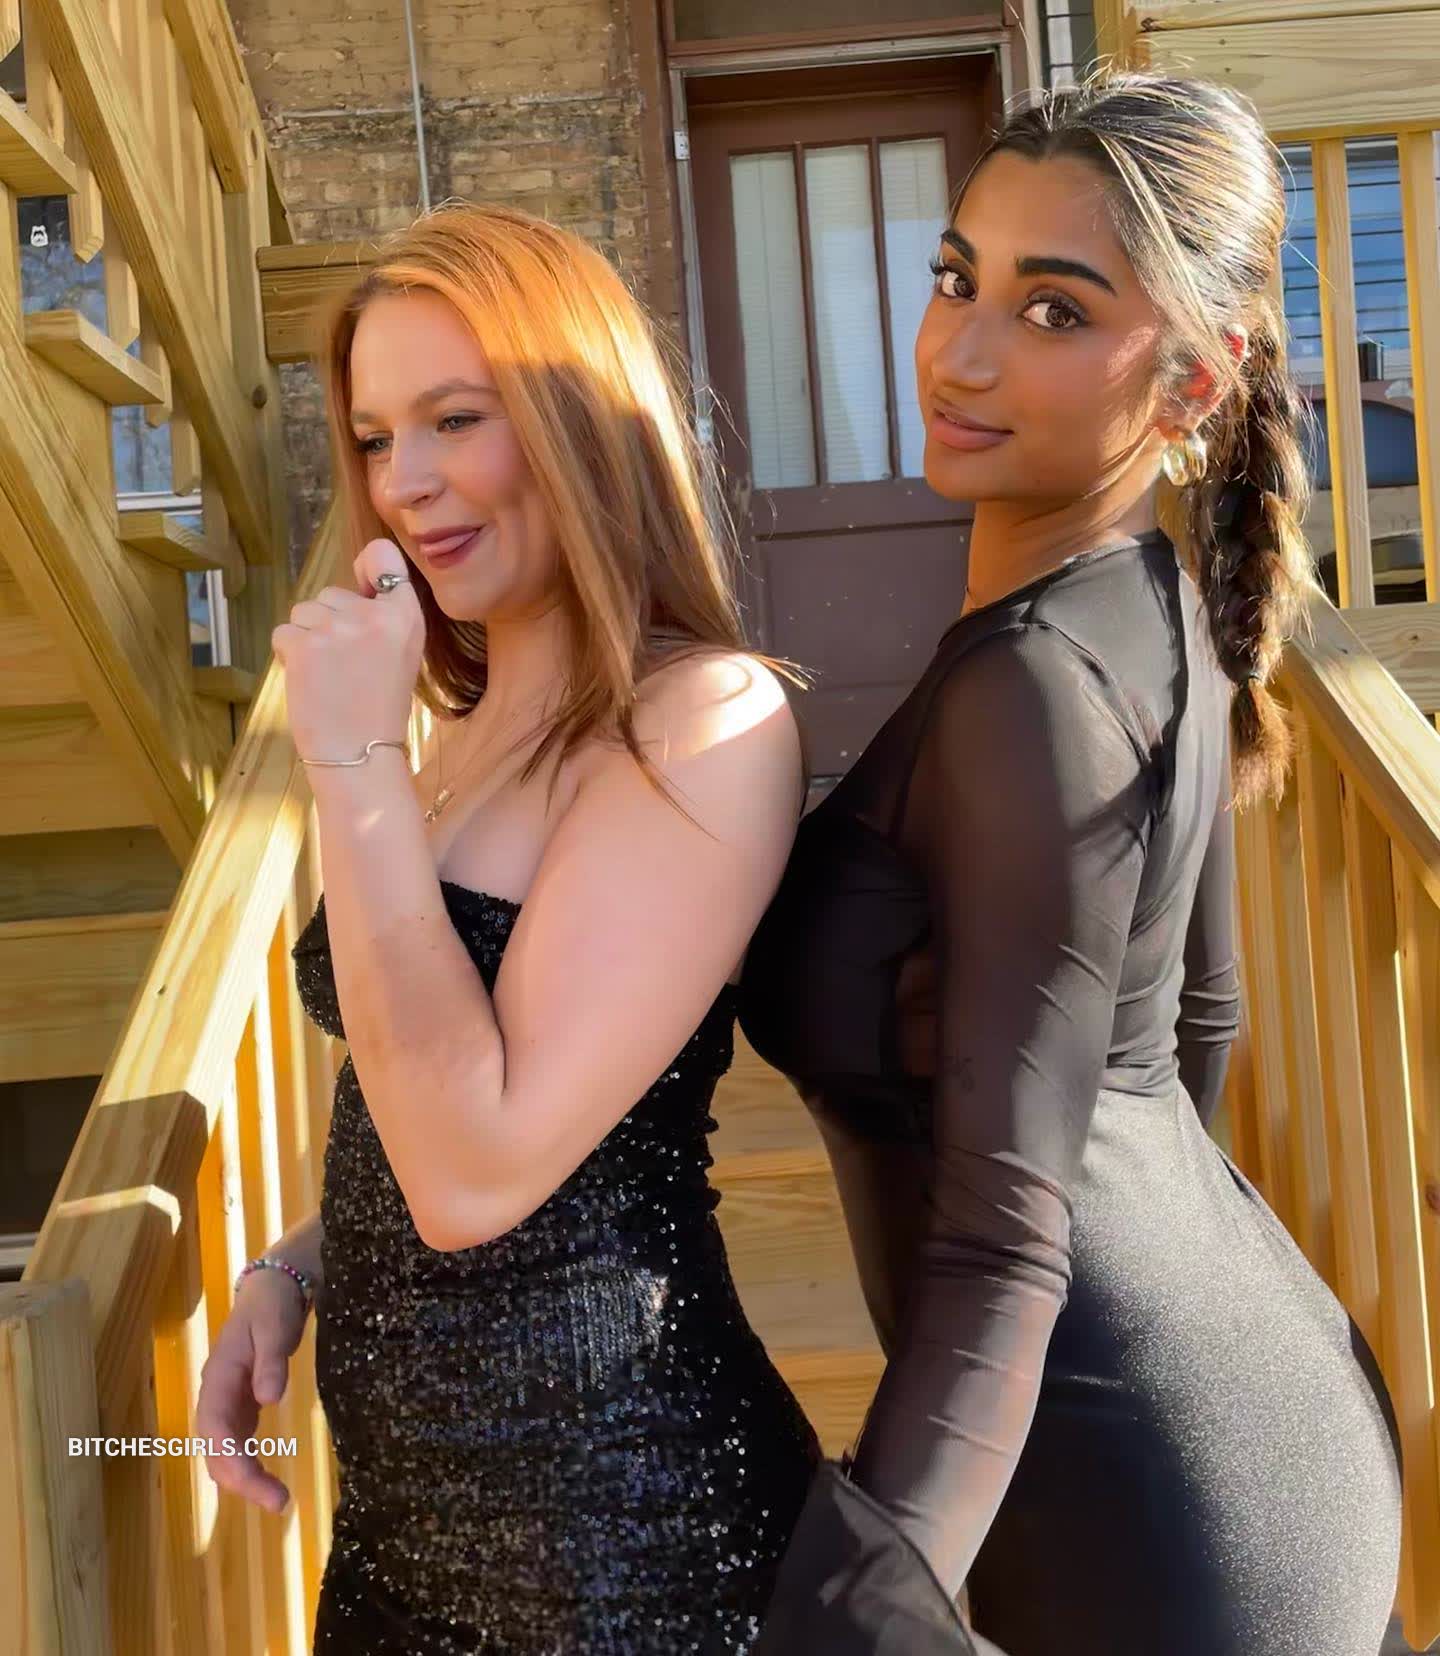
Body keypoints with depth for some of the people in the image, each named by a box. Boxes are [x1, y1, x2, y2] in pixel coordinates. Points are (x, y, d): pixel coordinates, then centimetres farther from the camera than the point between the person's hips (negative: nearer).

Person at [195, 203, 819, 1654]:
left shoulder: (705, 720, -20)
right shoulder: (489, 718, 5)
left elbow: (480, 1169, -26)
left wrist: (355, 764, -24)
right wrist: (292, 1266, 1)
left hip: (609, 1522, -7)